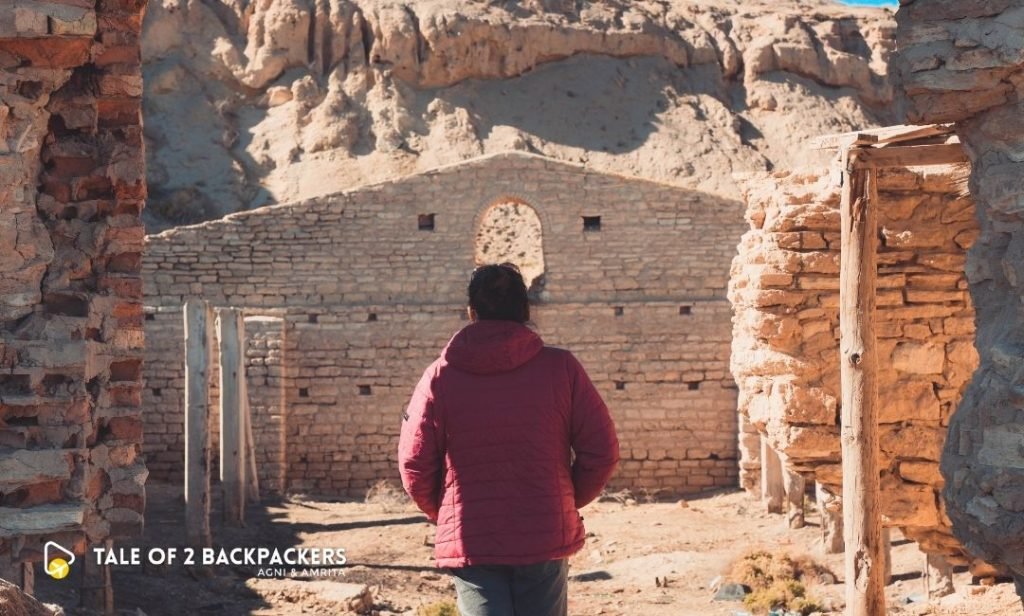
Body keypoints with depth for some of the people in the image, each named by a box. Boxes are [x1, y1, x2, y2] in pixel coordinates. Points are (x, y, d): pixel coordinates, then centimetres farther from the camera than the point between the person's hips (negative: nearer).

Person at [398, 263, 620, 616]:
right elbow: (602, 451, -4)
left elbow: (415, 465, -3)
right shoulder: (561, 368, -3)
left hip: (470, 543, -1)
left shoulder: (440, 377, -3)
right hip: (546, 538, 1)